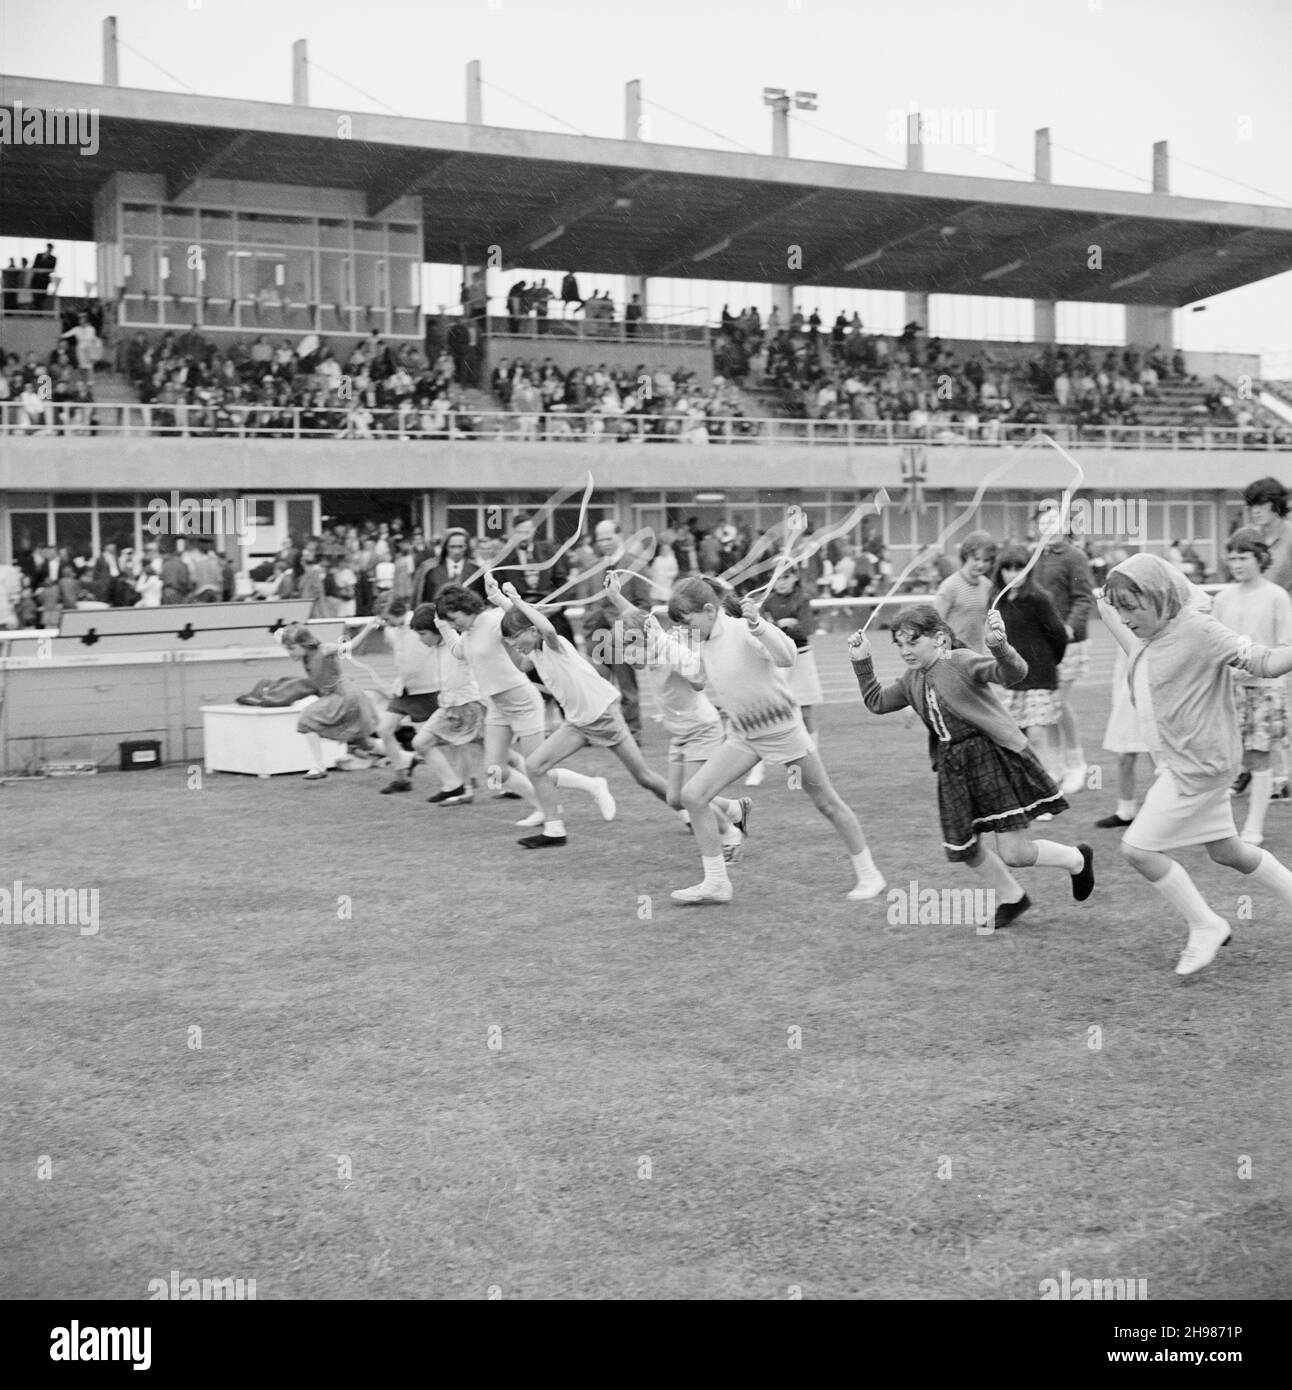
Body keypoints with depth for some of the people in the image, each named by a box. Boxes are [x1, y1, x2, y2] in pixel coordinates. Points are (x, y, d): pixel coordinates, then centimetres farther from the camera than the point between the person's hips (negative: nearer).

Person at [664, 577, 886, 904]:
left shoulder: (744, 628, -22)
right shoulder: (702, 638, 0)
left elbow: (786, 657, -39)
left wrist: (757, 624, -49)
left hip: (782, 730, -7)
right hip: (742, 735, 7)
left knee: (827, 803, 5)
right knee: (693, 795, -8)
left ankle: (868, 875, 22)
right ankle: (716, 882, 1)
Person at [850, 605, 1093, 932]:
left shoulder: (961, 662, -15)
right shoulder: (912, 681, 8)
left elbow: (1013, 673, -27)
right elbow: (876, 702, 20)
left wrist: (998, 645, -47)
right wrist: (862, 662, 10)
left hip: (994, 757, -8)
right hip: (953, 767, 8)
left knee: (1013, 853, -8)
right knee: (963, 849, 12)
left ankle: (1077, 859, 21)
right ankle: (1011, 898, 37)